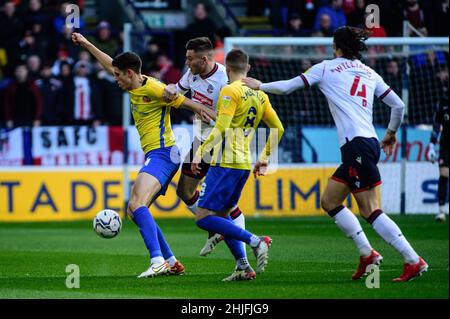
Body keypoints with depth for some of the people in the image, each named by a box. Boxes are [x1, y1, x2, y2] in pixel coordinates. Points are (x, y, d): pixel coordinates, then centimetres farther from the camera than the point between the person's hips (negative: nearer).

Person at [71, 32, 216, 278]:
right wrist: (86, 44, 36)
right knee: (134, 209, 12)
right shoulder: (134, 87, 14)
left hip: (161, 154, -10)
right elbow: (110, 64, 30)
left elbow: (187, 103, -10)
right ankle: (172, 263, 13)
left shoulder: (154, 89, -13)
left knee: (137, 204, -27)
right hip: (154, 156, 10)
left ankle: (158, 261, -40)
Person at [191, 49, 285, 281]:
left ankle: (255, 241, -18)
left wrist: (201, 152, -16)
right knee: (221, 215, 19)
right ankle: (243, 268, 8)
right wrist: (264, 159, 24)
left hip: (226, 163, -8)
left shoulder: (230, 91, -9)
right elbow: (278, 129, 17)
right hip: (245, 164, 8)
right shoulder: (259, 95, 14)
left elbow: (220, 128, -19)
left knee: (203, 218, -7)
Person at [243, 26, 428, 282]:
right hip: (369, 143, 7)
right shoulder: (370, 74, 17)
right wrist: (391, 133, 33)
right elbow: (399, 105, 15)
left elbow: (286, 87, 9)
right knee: (329, 201, 15)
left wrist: (259, 85, 27)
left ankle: (414, 261, -15)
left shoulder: (327, 68, 4)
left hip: (357, 146, -7)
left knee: (371, 211, -9)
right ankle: (367, 253, 9)